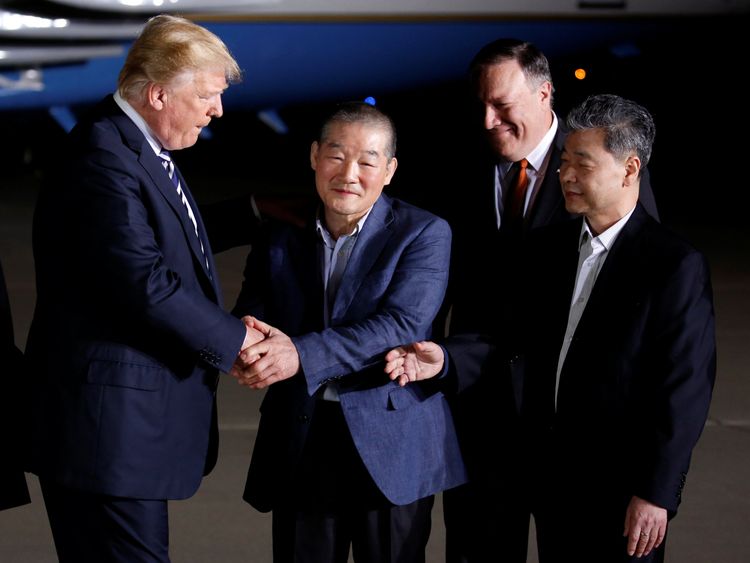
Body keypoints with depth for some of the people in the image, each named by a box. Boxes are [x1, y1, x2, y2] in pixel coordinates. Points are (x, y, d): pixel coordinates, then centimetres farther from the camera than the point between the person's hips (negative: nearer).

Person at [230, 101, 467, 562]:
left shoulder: (424, 234, -4)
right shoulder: (282, 235, 10)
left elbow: (401, 324, -17)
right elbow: (250, 313, 3)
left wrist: (301, 355, -28)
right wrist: (248, 348, -23)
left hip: (390, 446, -3)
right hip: (299, 443, 3)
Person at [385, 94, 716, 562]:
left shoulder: (676, 265, -14)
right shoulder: (549, 246, 7)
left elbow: (685, 388, -15)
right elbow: (523, 333, 8)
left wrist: (656, 493, -16)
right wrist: (448, 358, -11)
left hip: (620, 488, -6)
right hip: (550, 475, 6)